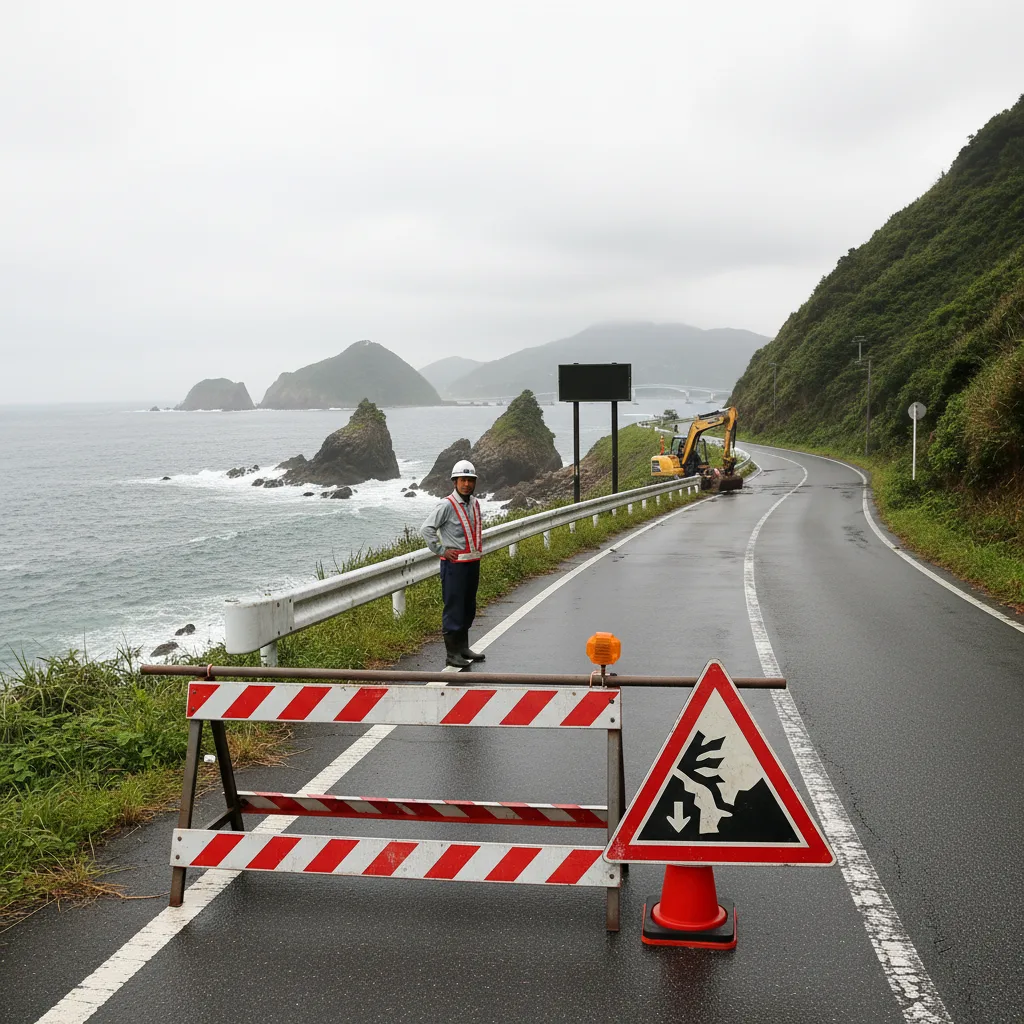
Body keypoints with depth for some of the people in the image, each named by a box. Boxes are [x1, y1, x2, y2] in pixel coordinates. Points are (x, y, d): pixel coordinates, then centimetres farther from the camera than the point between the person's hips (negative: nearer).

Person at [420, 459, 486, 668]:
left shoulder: (475, 504, 10)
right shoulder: (448, 505, -14)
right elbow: (426, 528, -18)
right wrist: (441, 550, -16)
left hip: (473, 562, 8)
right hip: (454, 563, -8)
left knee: (468, 608, 15)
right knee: (454, 609, -4)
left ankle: (463, 648, 28)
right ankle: (452, 654, 2)